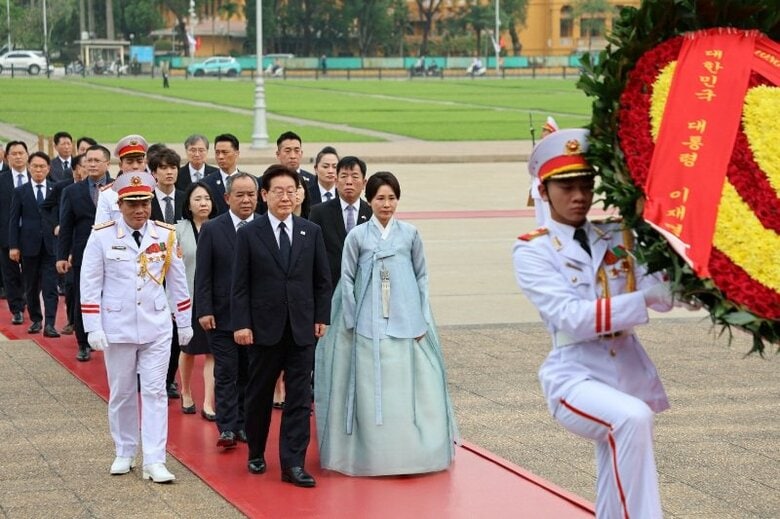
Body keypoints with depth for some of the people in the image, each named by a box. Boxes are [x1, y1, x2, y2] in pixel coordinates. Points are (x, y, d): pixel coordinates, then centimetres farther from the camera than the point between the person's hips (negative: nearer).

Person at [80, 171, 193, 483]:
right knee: (121, 392, 10)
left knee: (155, 392, -2)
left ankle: (154, 461, -2)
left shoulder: (166, 235, 0)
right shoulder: (101, 237, -6)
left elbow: (178, 281, 8)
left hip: (157, 328, 1)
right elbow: (90, 284, -4)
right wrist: (93, 328, -9)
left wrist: (185, 322, 11)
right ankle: (124, 453, 25)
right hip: (118, 328, -1)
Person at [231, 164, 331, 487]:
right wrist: (241, 323, -9)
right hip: (264, 327, -1)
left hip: (302, 328, 2)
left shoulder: (311, 232, 5)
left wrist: (322, 317, 2)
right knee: (259, 395, 11)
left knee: (299, 398, -2)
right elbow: (240, 285, -3)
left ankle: (293, 464, -1)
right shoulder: (249, 234, -2)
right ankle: (256, 453, 28)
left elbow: (322, 280, 9)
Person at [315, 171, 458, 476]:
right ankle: (373, 454, 6)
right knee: (371, 389, -1)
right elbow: (347, 280, 4)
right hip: (369, 325, -1)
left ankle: (409, 450, 9)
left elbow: (422, 277, 10)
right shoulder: (357, 236, 2)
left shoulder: (410, 234, 5)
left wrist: (422, 320, 3)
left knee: (407, 385, 0)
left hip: (405, 323, 1)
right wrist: (352, 322, -2)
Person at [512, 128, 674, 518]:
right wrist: (643, 299, -26)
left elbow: (664, 296, -5)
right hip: (575, 378, -5)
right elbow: (573, 317, -17)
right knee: (633, 418, -34)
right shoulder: (532, 252, -3)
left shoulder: (619, 236, 9)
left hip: (630, 372, 5)